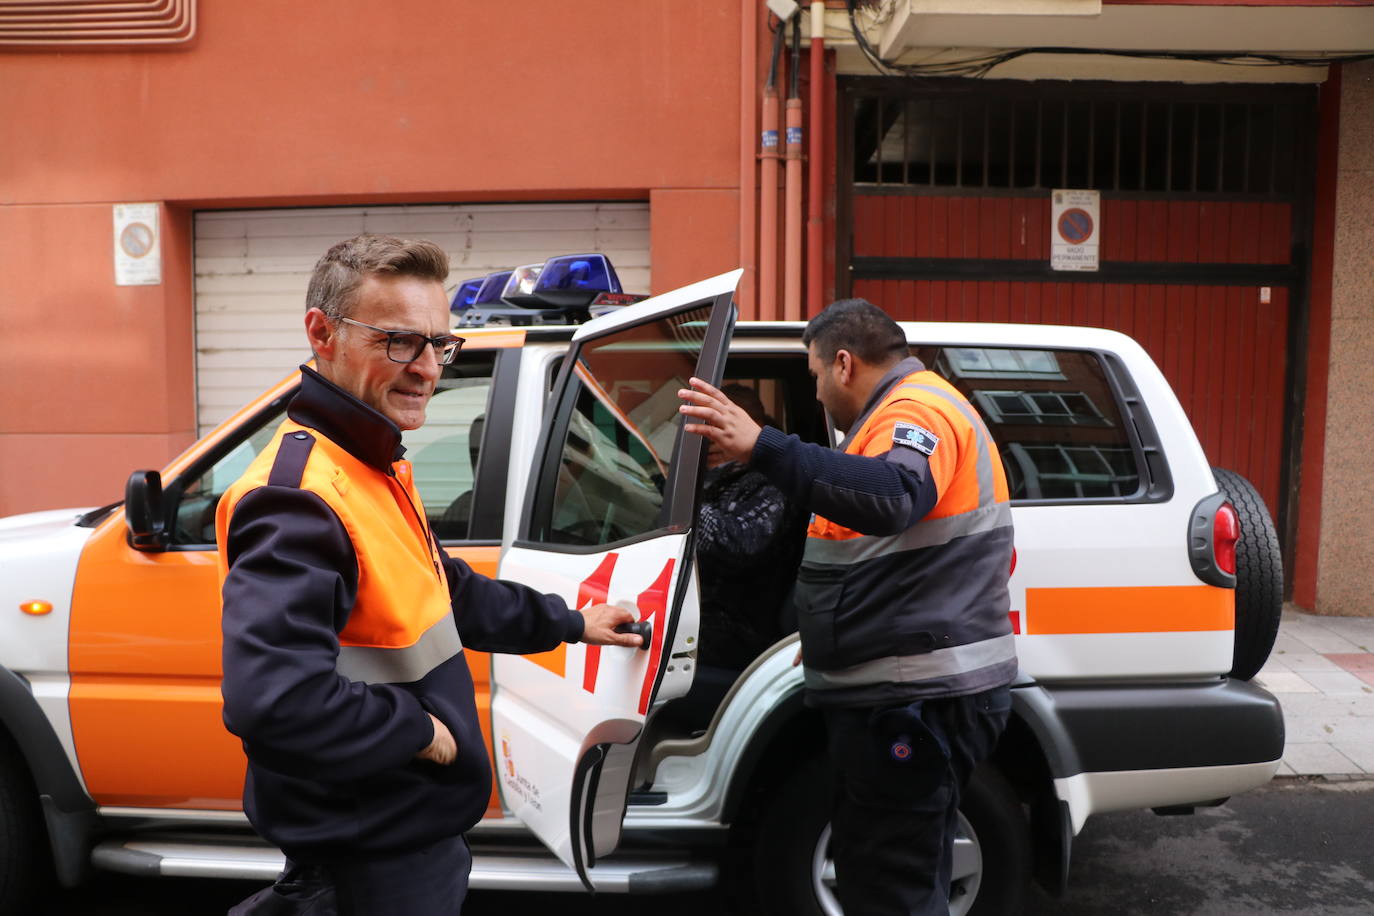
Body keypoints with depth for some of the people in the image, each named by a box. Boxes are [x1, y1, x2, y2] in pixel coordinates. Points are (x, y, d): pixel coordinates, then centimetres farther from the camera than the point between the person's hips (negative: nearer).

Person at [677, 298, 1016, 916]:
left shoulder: (917, 411, -14)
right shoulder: (920, 408, 21)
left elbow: (891, 498, -38)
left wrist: (762, 448, -44)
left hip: (916, 701, -11)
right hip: (916, 691, 11)